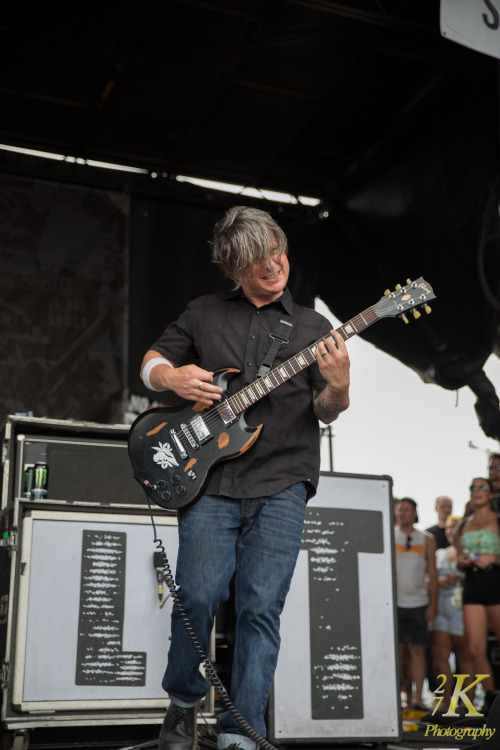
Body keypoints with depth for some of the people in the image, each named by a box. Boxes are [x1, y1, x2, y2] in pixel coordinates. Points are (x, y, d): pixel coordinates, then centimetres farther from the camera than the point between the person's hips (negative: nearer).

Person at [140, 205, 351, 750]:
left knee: (261, 608, -4)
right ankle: (183, 702, 20)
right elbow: (150, 363, 20)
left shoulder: (311, 327, 14)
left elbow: (325, 412, 9)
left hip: (281, 485, 0)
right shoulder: (202, 314, 14)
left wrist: (337, 389, -15)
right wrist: (172, 377, -3)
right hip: (209, 480, 0)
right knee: (198, 596, -7)